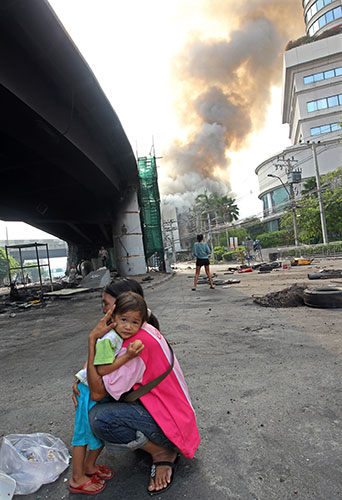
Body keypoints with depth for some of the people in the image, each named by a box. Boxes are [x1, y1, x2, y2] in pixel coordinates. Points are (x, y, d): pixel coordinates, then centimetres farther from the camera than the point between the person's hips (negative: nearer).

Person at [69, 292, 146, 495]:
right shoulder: (108, 339, -31)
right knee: (84, 432, 10)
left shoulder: (126, 338, -6)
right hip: (91, 391, -8)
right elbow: (103, 369, -32)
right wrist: (128, 356, -37)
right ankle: (77, 479, 30)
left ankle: (89, 466, 44)